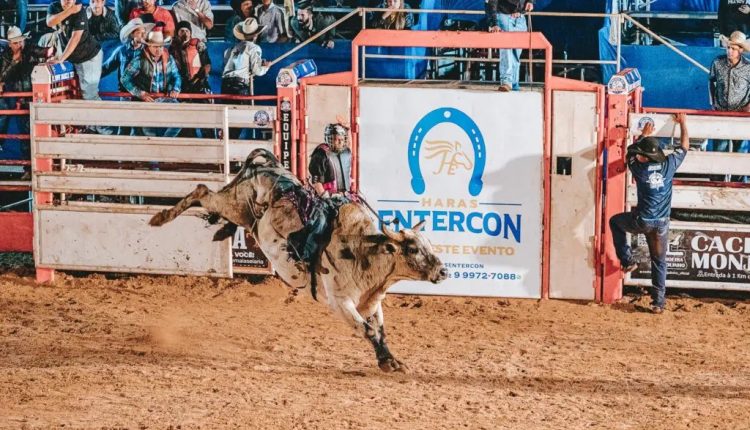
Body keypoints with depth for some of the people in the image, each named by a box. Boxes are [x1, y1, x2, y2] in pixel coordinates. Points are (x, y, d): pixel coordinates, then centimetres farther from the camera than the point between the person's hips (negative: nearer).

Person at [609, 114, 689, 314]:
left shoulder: (639, 168, -8)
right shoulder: (669, 165, -5)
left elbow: (631, 153, 16)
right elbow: (685, 146, 12)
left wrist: (644, 135, 28)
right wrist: (683, 123, 25)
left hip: (642, 221, -3)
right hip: (662, 224, 3)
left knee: (615, 221, 26)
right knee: (659, 262, 14)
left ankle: (627, 260, 20)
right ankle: (659, 302, 10)